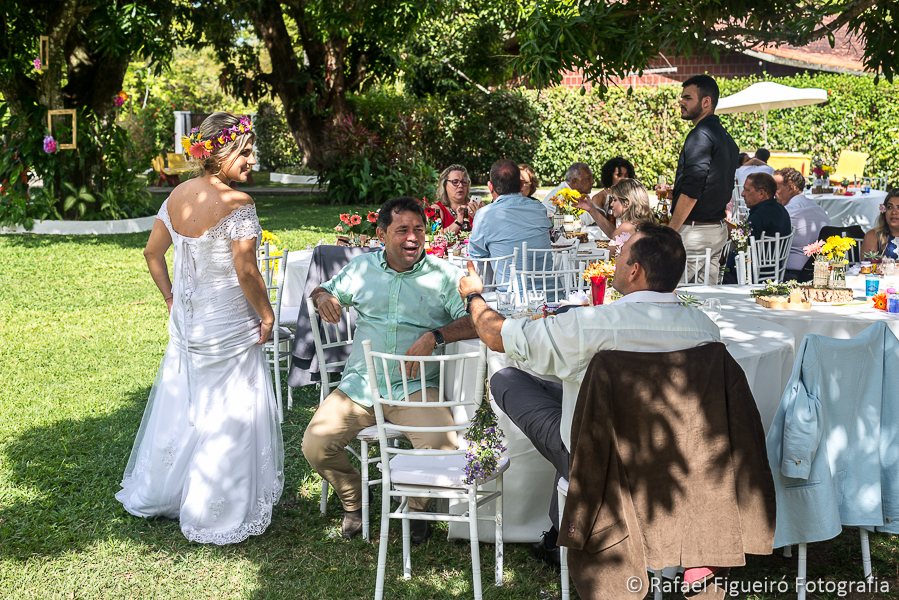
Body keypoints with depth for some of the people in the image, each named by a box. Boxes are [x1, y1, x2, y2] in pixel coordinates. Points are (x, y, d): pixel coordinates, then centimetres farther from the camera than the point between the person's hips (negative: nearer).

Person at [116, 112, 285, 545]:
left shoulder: (178, 196, 2)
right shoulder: (237, 204, -21)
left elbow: (153, 253, 10)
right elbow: (246, 272, -21)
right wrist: (266, 315, -8)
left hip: (185, 322, 7)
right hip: (228, 328, -7)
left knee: (179, 407, 21)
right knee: (227, 416, 4)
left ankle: (154, 494, 35)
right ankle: (218, 517, 14)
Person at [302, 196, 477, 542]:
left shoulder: (443, 275, 3)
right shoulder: (362, 267, 13)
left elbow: (476, 321, -7)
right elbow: (329, 291, 27)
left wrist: (434, 336, -23)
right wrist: (322, 296, 1)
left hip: (414, 387, -2)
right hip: (359, 384, 3)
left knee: (443, 447, -27)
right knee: (315, 445, -16)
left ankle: (418, 507, 7)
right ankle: (353, 503, 15)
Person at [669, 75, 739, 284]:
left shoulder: (700, 135, -14)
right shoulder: (726, 138, 16)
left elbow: (691, 191, -20)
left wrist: (669, 231, -16)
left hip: (695, 230, -9)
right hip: (719, 228, 10)